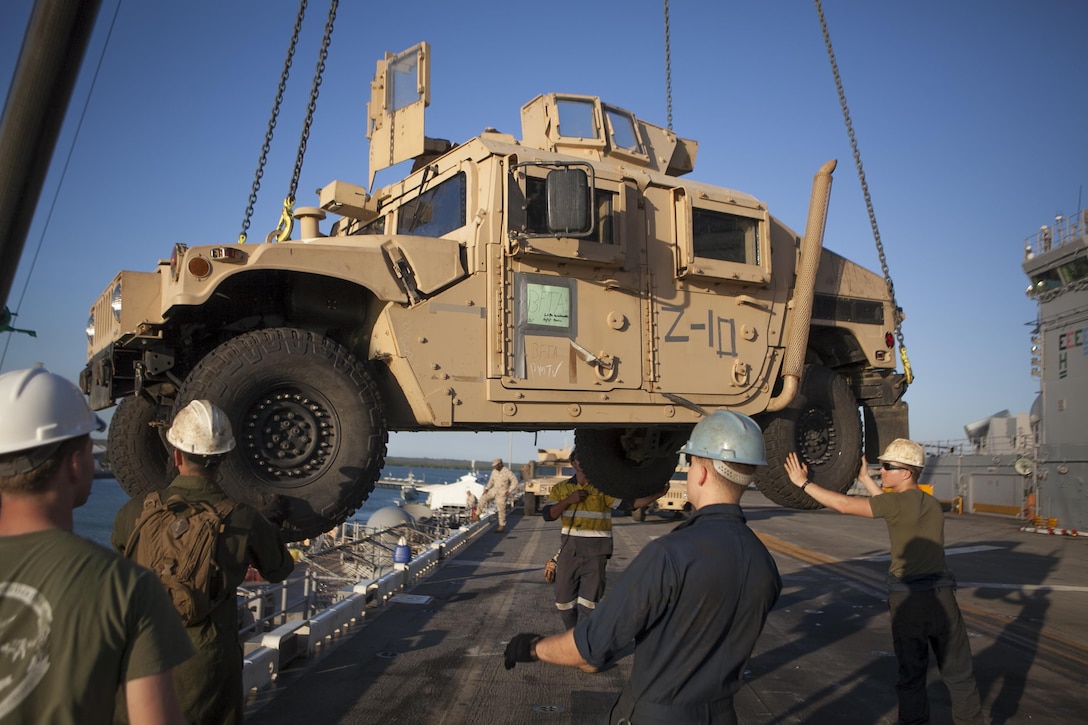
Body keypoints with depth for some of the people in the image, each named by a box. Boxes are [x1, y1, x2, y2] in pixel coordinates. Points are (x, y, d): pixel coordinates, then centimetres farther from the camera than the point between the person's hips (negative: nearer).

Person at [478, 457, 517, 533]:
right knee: (483, 497, -12)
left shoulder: (507, 472, -16)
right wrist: (486, 489, 0)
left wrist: (509, 490, -18)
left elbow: (515, 481, -14)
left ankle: (502, 526, 6)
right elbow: (491, 481, 13)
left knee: (501, 509, -5)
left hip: (502, 493, -5)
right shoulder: (494, 471, 2)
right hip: (494, 490, 6)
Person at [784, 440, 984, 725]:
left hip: (908, 600, -5)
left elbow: (843, 504, -16)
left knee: (911, 675, 11)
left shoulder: (900, 501, -13)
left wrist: (804, 483, -8)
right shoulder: (932, 504, 10)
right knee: (958, 673, 15)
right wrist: (865, 479, 24)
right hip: (942, 596, 5)